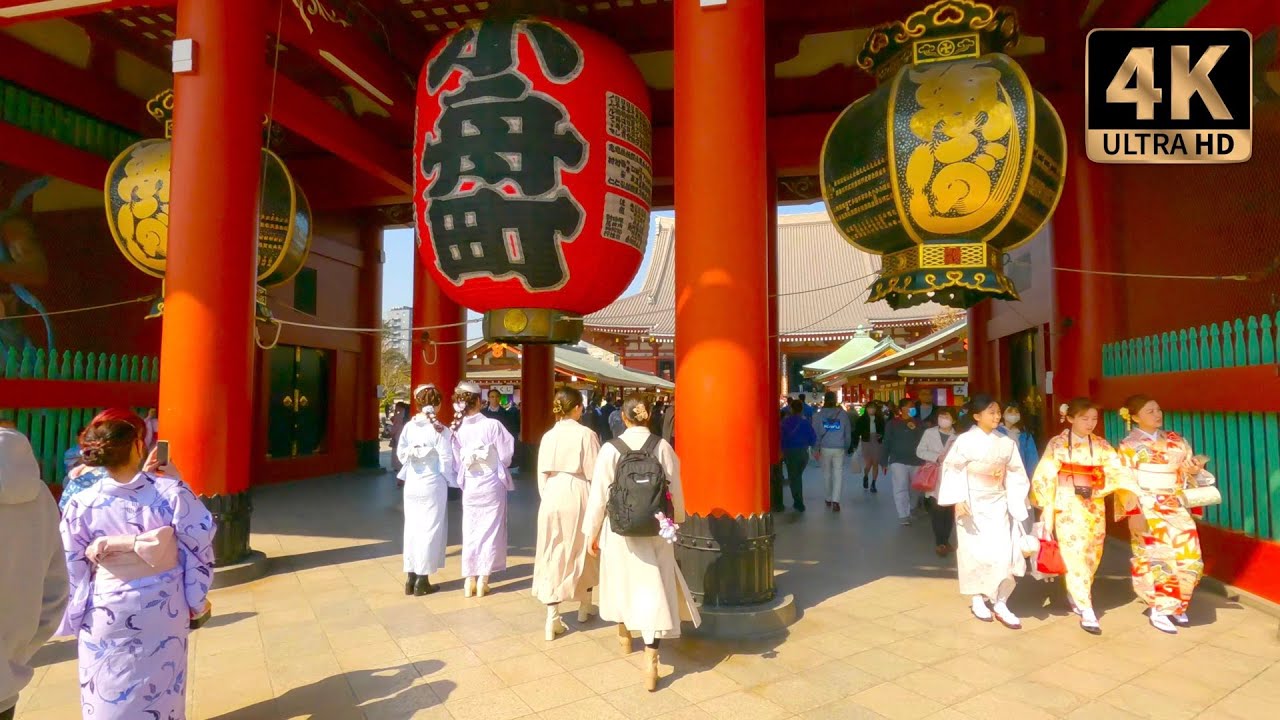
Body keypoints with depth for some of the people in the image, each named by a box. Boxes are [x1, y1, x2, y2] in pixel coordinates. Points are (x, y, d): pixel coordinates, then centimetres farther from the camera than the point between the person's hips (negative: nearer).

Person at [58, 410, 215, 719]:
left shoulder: (82, 505, -12)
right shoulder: (170, 492, -17)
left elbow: (71, 567, 0)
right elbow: (200, 544, -10)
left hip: (106, 617, 1)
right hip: (162, 613, 0)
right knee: (160, 695, 18)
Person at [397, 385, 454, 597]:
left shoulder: (408, 427, -3)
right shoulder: (440, 431, -14)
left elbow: (401, 454, 1)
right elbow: (446, 462, -13)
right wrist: (453, 481, 4)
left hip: (412, 484, 4)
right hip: (433, 485, -4)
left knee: (412, 528, 14)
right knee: (429, 530, 6)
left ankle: (410, 579, 22)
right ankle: (422, 581, 13)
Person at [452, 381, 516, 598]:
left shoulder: (457, 428, -8)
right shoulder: (492, 425, -17)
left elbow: (456, 462, -3)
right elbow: (506, 455, -9)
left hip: (470, 485, 3)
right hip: (492, 484, -3)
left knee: (470, 531, 14)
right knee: (490, 530, 9)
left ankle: (469, 580, 19)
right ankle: (482, 579, 12)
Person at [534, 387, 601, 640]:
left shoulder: (548, 436, 4)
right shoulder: (586, 434, -9)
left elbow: (542, 474, 7)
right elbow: (594, 473, -9)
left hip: (552, 496, 3)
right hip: (577, 497, -3)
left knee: (553, 555, 7)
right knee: (583, 552, 16)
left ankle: (553, 618, 4)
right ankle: (584, 608, 32)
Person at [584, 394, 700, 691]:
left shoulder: (611, 449, -11)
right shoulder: (663, 447, -8)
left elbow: (599, 493, -7)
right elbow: (675, 490, -1)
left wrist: (592, 532, 5)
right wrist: (676, 521, 18)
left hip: (620, 529, 0)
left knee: (621, 581, 23)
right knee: (654, 590, 4)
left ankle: (624, 633, 47)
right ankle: (650, 662, 0)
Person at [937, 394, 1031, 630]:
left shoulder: (1006, 442, 0)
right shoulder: (965, 441, -12)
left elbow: (1015, 473, 7)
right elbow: (952, 469, -13)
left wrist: (1015, 502, 1)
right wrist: (958, 500, -20)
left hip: (998, 505, 4)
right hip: (973, 506, -3)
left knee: (1004, 553, -2)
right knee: (977, 553, 5)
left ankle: (1000, 604, 10)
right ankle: (978, 599, 23)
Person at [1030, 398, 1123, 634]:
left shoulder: (1101, 445, 4)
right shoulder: (1057, 444, -6)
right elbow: (1045, 477, -7)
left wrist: (1093, 491, -15)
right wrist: (1047, 512, -10)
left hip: (1094, 507, 4)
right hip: (1068, 507, -4)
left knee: (1092, 556, 11)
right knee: (1075, 556, -7)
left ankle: (1074, 596, 33)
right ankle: (1087, 612, -3)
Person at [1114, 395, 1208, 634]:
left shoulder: (1176, 441, 10)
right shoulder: (1129, 445, -4)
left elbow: (1188, 472, 14)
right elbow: (1126, 483, -8)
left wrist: (1196, 470, -9)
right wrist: (1134, 512, -16)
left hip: (1177, 508, 5)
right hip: (1148, 511, -4)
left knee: (1188, 558, 1)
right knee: (1157, 558, -5)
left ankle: (1174, 606, 22)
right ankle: (1158, 611, 10)